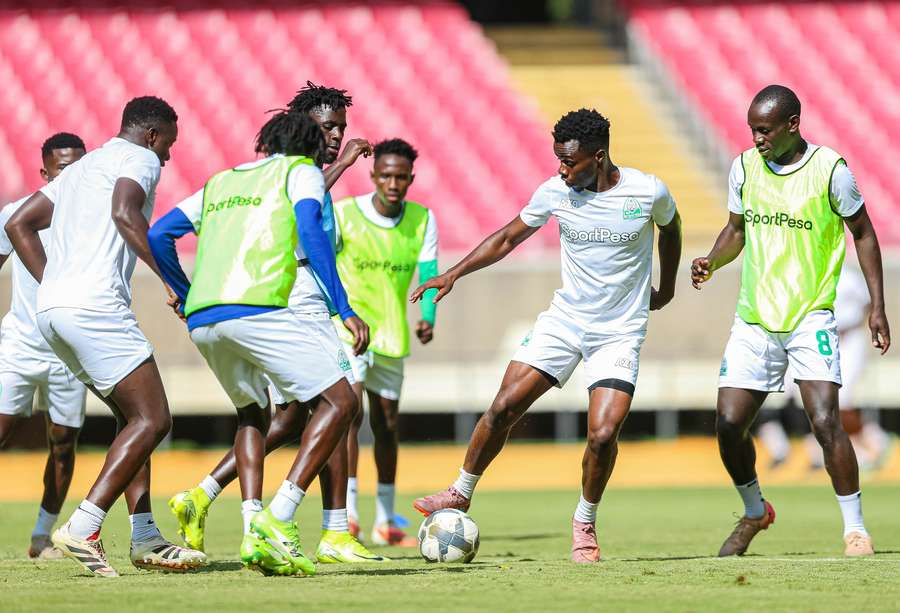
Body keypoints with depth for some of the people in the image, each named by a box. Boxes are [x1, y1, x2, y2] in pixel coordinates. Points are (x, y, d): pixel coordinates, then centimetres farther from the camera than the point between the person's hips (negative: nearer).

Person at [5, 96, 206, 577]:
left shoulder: (81, 168, 28)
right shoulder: (139, 159, 2)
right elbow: (125, 213, -19)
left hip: (52, 309, 9)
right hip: (94, 303, -9)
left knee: (134, 416, 16)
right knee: (152, 420, -8)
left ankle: (144, 538, 9)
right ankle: (81, 529, -18)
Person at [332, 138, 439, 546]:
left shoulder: (422, 220, -1)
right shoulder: (342, 214, -12)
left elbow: (429, 274, -7)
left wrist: (427, 317, -24)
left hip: (391, 336, 5)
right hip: (347, 329, -5)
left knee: (387, 426, 13)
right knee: (351, 409, -24)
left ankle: (385, 522, 24)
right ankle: (347, 512, -27)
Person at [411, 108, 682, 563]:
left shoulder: (648, 193, -14)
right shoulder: (555, 193, -8)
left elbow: (669, 228, 10)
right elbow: (507, 239, 6)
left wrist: (665, 289, 21)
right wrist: (453, 274, -3)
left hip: (619, 333, -2)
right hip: (564, 318, 2)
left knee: (603, 434, -17)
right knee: (503, 408, -7)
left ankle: (585, 522, 8)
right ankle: (460, 494, 13)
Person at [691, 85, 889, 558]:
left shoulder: (829, 169, -8)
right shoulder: (744, 168, 3)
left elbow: (863, 234, 2)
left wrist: (877, 305, -2)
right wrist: (712, 262, -3)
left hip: (811, 318, -4)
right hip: (753, 319, 4)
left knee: (824, 421, -18)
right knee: (728, 425, 0)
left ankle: (855, 527, -6)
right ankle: (755, 513, 26)